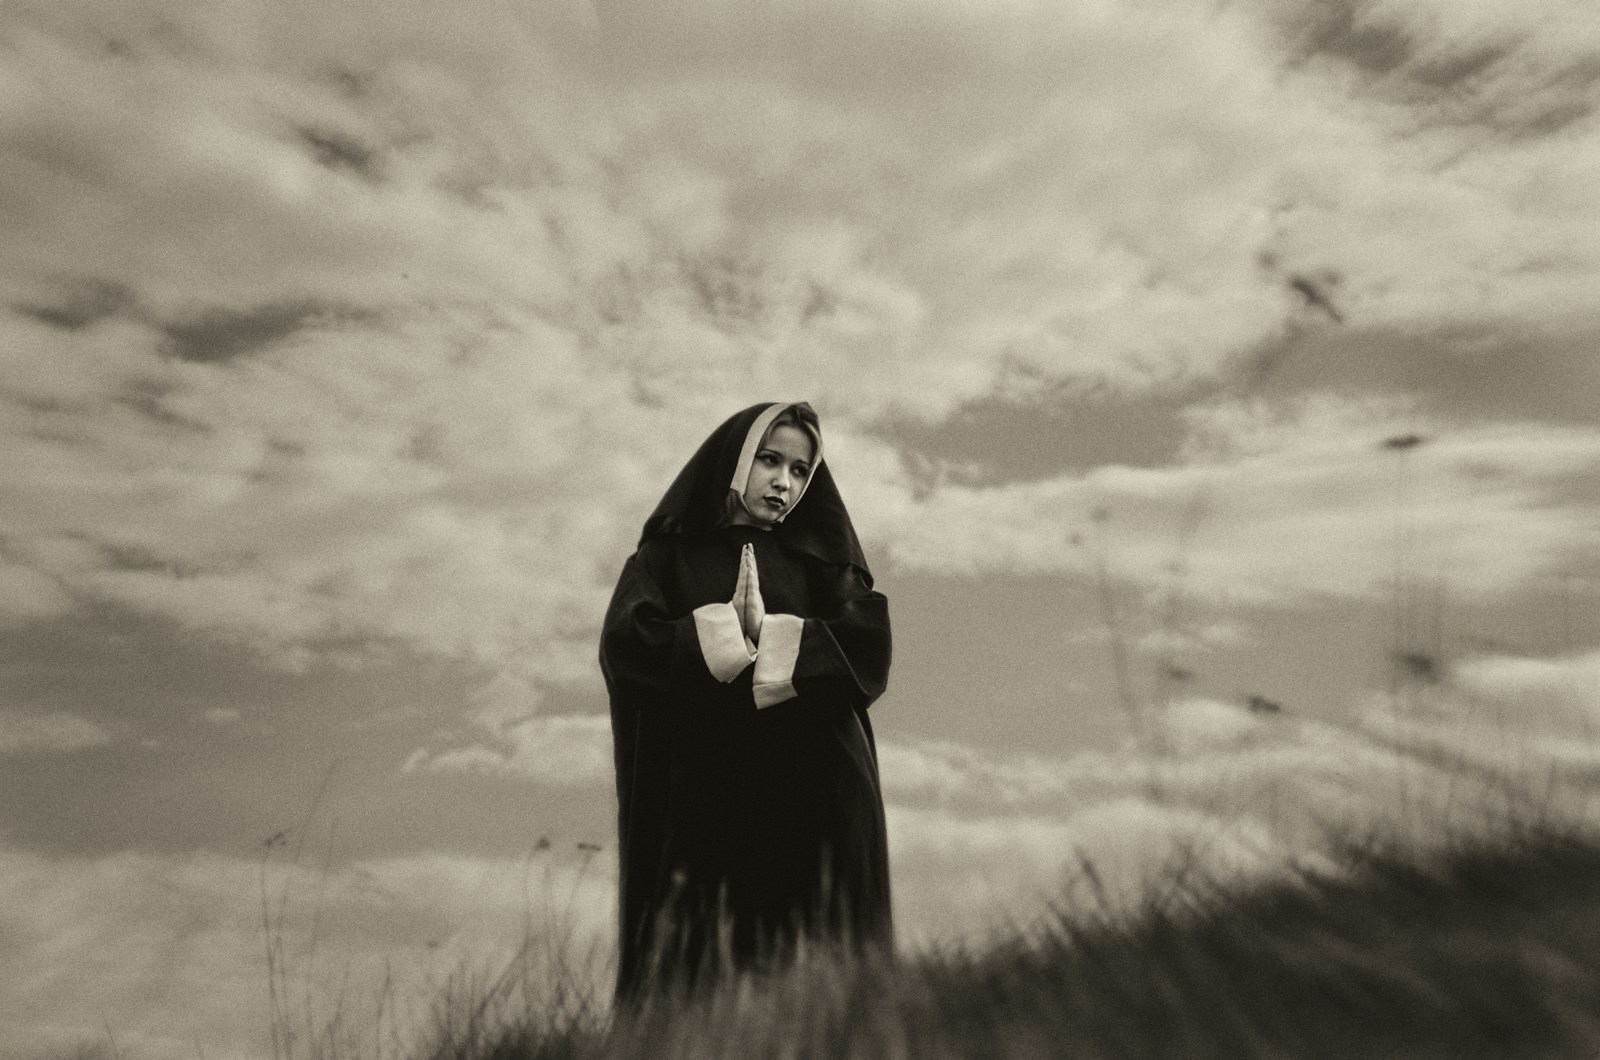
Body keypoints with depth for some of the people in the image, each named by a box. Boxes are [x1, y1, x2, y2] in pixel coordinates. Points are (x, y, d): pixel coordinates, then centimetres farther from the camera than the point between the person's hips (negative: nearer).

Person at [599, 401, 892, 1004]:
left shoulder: (821, 563, 19)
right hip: (700, 800, -1)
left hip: (812, 800, 2)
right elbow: (625, 643, -3)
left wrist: (768, 637, -9)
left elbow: (869, 650, 1)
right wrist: (729, 633, -7)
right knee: (699, 959, -9)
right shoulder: (670, 553, 15)